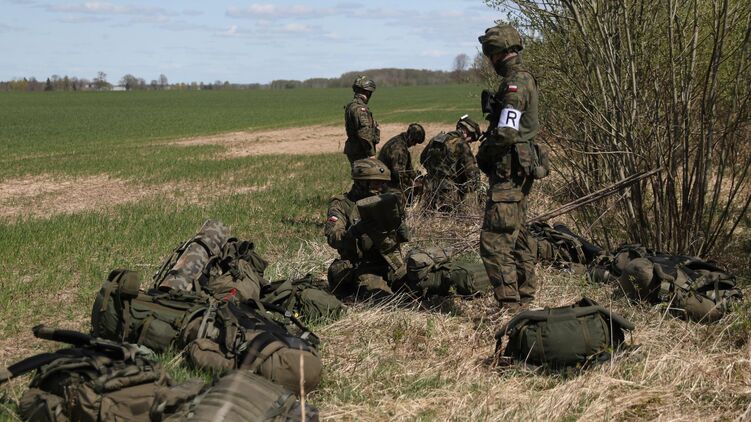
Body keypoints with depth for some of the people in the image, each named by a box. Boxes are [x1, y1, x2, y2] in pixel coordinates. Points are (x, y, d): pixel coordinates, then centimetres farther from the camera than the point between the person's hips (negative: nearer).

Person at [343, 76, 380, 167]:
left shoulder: (350, 106, 15)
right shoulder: (359, 108, -17)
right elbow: (364, 133, -22)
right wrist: (371, 153, -18)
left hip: (353, 150, 10)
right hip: (360, 153, -10)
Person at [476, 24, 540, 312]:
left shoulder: (515, 82, -17)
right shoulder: (525, 78, 15)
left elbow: (506, 133, -23)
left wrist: (482, 156, -7)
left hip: (507, 172, -11)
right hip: (519, 171, 11)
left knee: (494, 242, -10)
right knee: (517, 239, 17)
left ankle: (509, 307, -9)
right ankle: (525, 301, 25)